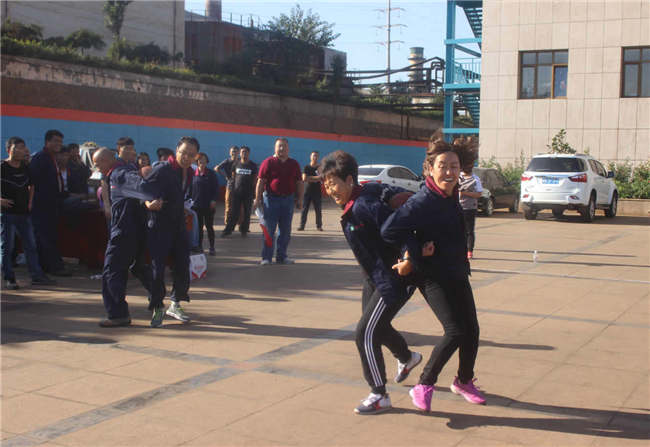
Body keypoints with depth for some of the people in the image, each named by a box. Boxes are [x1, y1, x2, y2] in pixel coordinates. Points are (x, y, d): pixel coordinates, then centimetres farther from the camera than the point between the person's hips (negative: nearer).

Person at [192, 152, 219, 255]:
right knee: (199, 227, 8)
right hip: (196, 204, 2)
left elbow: (216, 188, 1)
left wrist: (214, 200, -10)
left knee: (209, 226, 3)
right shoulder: (193, 174, 2)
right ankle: (199, 246, 17)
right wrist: (190, 200, -1)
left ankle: (212, 247, 10)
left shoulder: (211, 174, 0)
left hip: (209, 205, -1)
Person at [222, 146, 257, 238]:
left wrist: (254, 191, 0)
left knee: (247, 212, 6)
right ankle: (228, 230, 4)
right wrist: (232, 188, 7)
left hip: (248, 192, 0)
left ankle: (244, 230, 17)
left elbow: (255, 179, 6)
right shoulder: (236, 164, 6)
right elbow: (233, 177, 12)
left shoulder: (253, 165, 3)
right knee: (234, 212, -2)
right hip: (237, 192, 0)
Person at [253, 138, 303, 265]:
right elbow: (260, 182, -6)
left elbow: (299, 182, 13)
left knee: (285, 230, 9)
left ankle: (281, 256, 19)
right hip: (271, 198, -4)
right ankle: (266, 257, 4)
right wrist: (257, 199, -10)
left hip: (288, 199, 4)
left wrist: (300, 199, 8)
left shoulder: (294, 164, 10)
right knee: (269, 229, -2)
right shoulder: (268, 162, -3)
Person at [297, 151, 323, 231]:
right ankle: (302, 225, 2)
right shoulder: (306, 167, 6)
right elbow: (304, 179, -6)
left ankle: (319, 226, 10)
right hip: (308, 191, 0)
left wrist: (309, 178, -11)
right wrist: (316, 178, -9)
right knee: (304, 209, -2)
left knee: (318, 209, 1)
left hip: (317, 191, 0)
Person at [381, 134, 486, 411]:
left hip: (457, 274, 8)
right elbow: (390, 230, -29)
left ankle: (464, 381, 33)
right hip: (433, 277, -8)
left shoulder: (451, 196, 3)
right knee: (455, 332, -16)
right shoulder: (423, 201, -23)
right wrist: (415, 253, -21)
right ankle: (423, 386, 1)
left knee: (471, 329, 10)